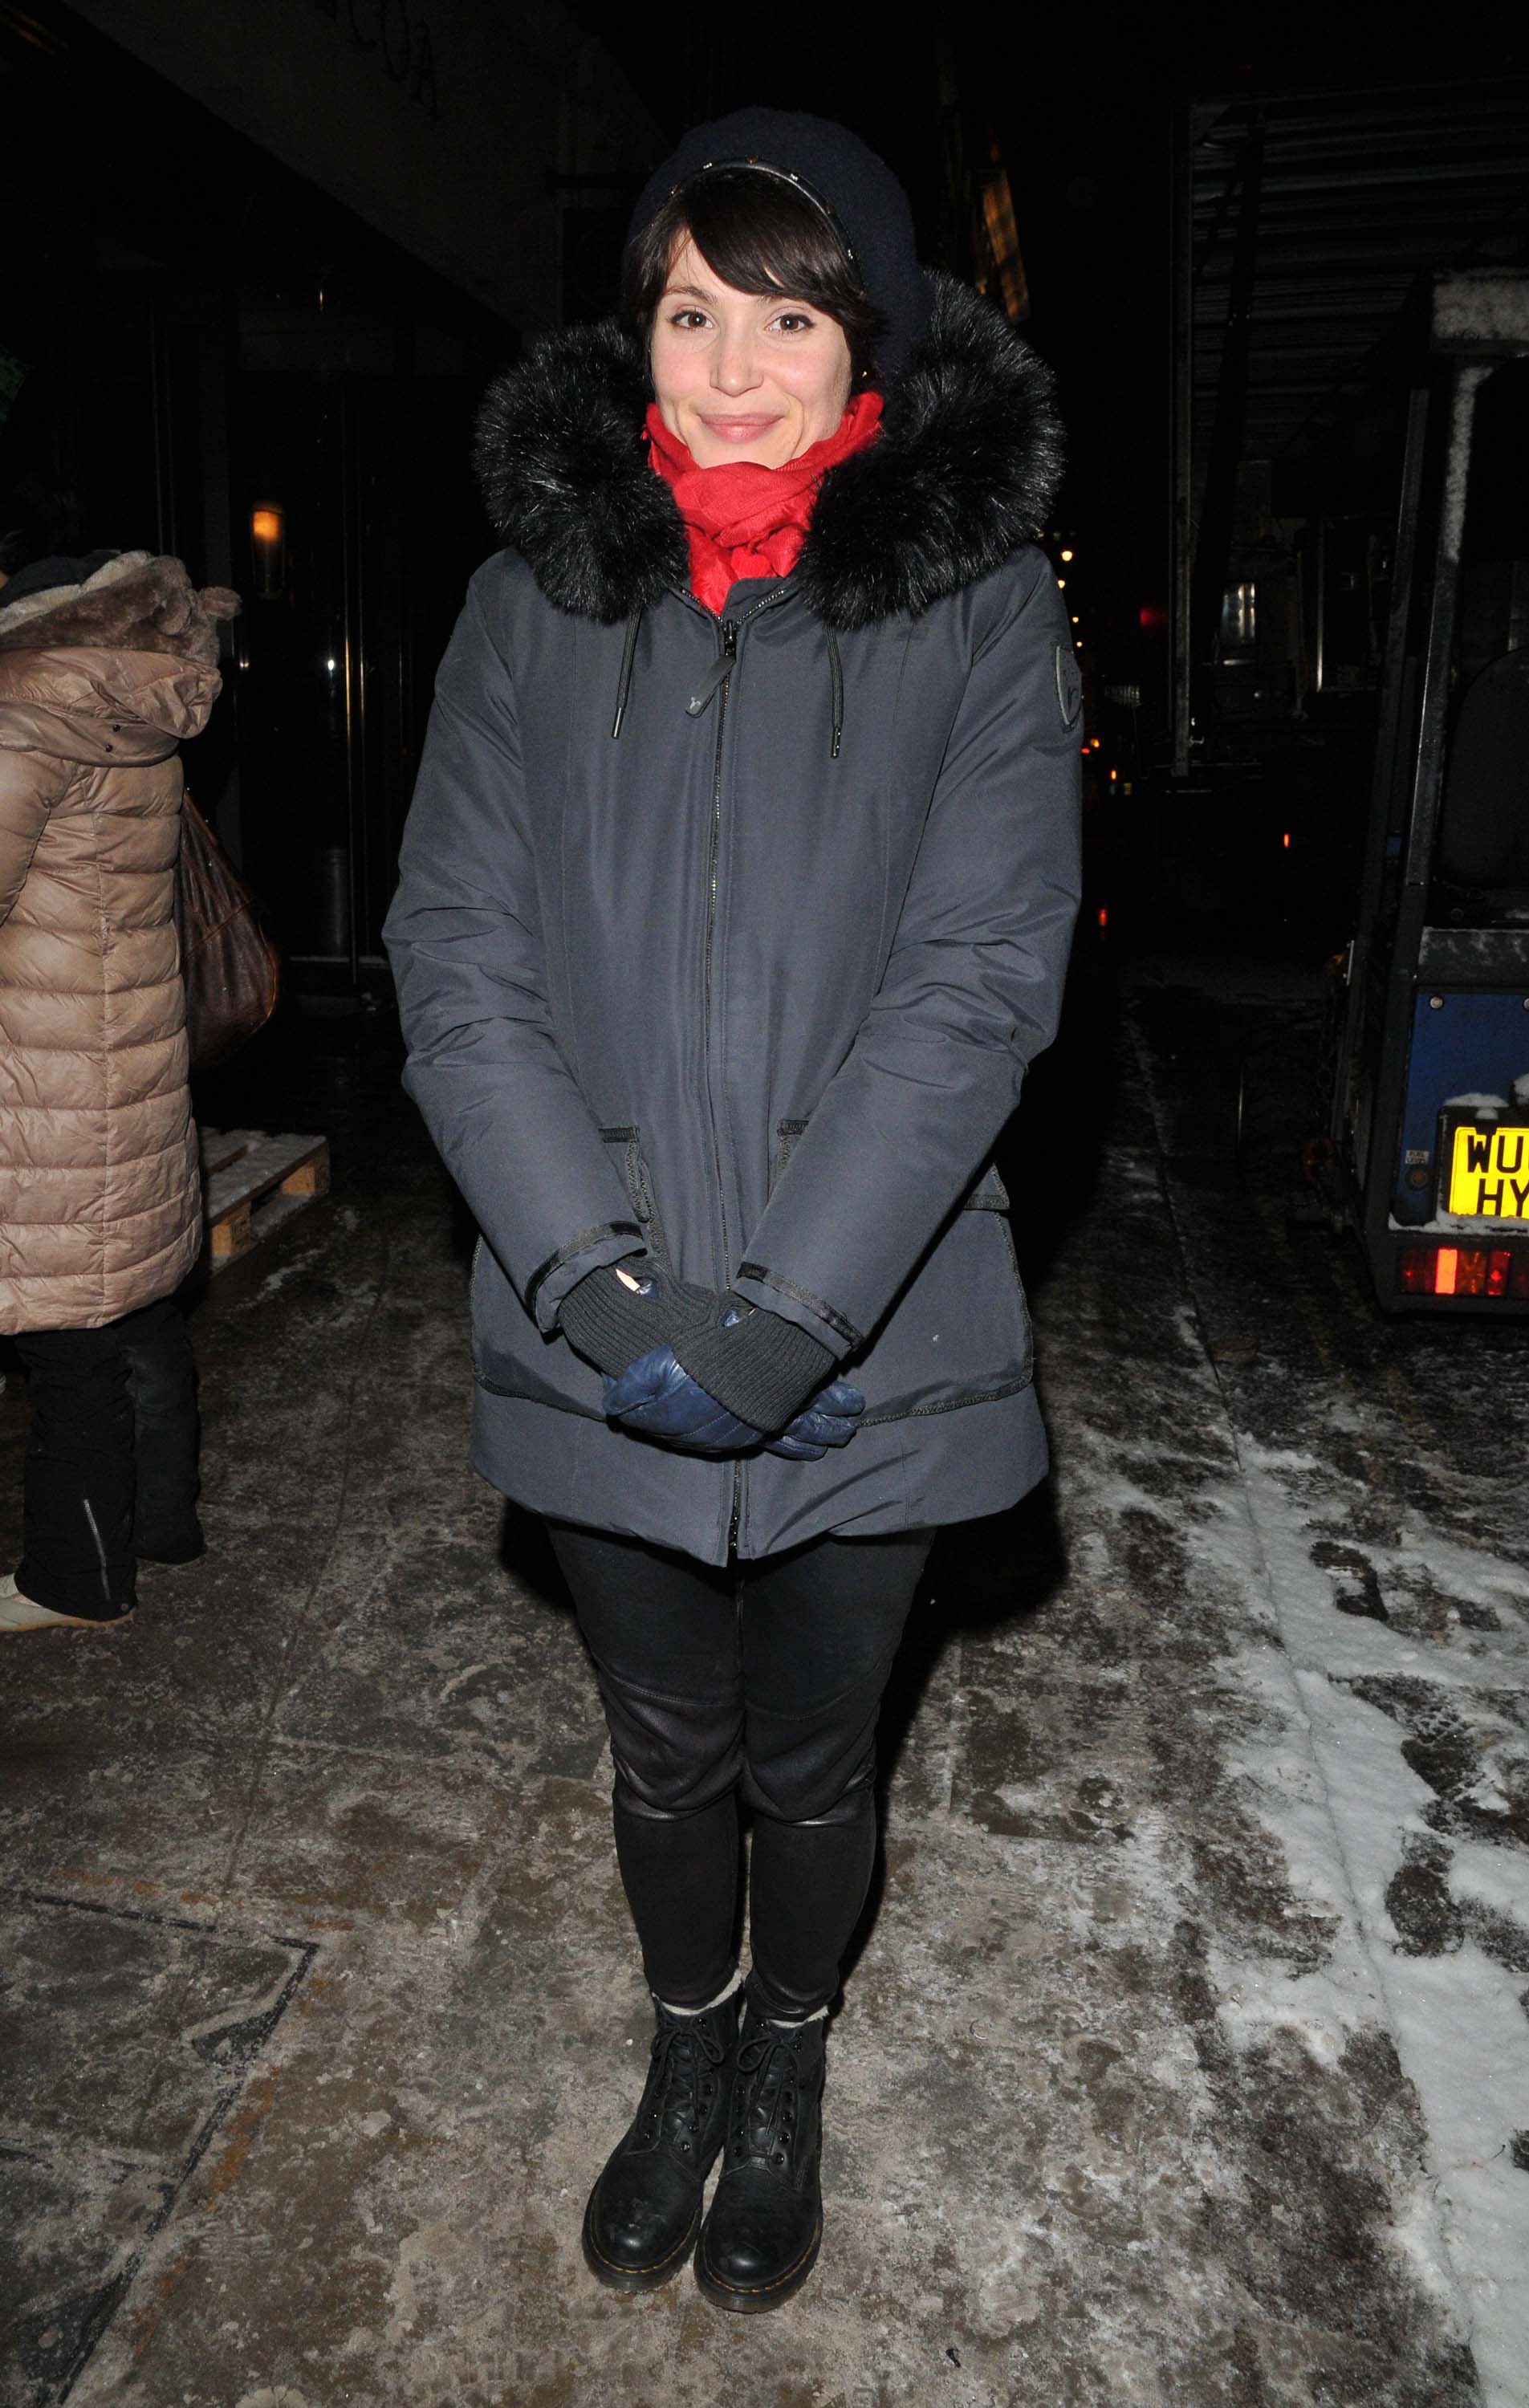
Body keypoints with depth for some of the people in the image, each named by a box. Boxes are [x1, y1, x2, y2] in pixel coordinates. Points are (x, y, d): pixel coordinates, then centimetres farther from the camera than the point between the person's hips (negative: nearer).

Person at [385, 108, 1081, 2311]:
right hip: (604, 1349, 2)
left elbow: (982, 976, -10)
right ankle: (684, 2057, 49)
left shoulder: (979, 601, -1)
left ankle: (788, 2076, 47)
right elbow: (457, 960, -3)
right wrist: (604, 1281, -14)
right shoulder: (536, 598, 3)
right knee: (665, 1751, 20)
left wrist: (797, 1307, -17)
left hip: (871, 1352, -1)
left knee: (811, 1760, 17)